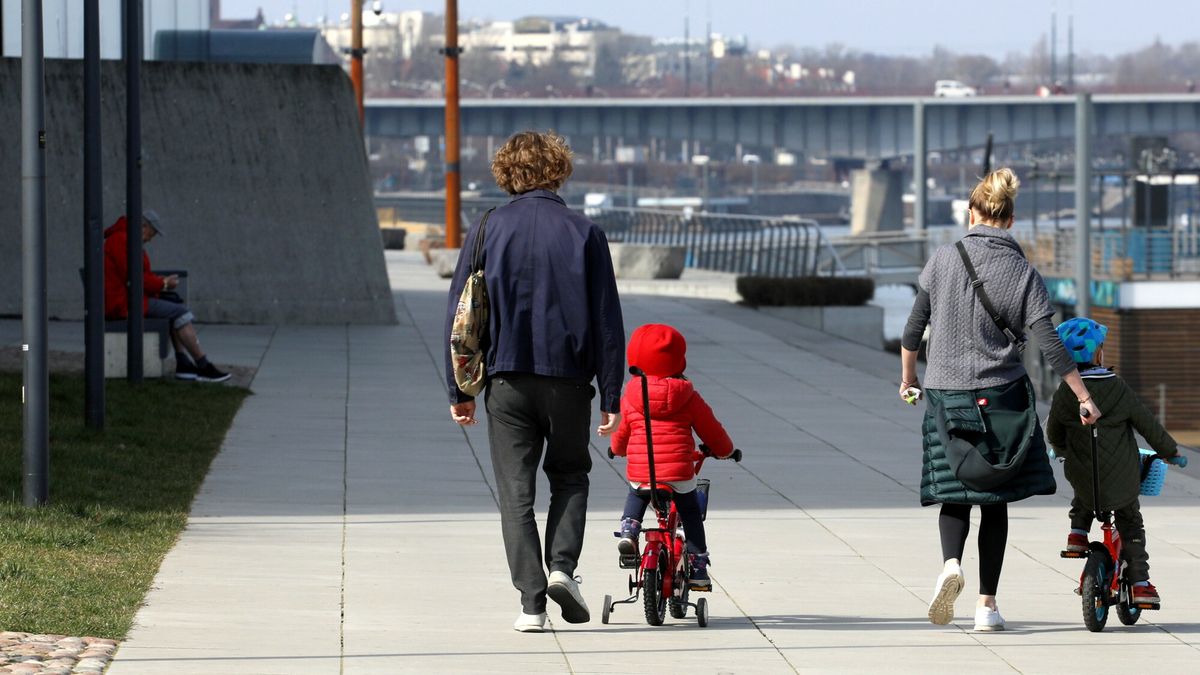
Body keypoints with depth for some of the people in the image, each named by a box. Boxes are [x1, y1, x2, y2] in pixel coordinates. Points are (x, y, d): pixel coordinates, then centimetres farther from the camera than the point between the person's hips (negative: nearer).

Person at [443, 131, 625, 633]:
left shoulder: (487, 231, 0)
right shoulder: (584, 234, -1)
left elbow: (459, 315, 1)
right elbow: (607, 319, -1)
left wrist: (459, 390, 8)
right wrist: (611, 396, 4)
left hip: (506, 380, 0)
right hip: (569, 379, 0)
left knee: (516, 493, 5)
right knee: (570, 476, 20)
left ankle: (531, 601, -2)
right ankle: (562, 565, -2)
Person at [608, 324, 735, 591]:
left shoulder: (630, 399, 4)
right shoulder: (689, 398, 1)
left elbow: (619, 442, 13)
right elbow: (714, 434, 9)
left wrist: (619, 450, 38)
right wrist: (724, 450, 31)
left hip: (639, 475, 1)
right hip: (680, 474, -1)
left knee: (636, 497, 34)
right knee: (691, 514, 20)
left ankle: (628, 530, 10)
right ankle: (698, 568, 16)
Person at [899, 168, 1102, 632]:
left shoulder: (943, 261, -3)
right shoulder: (1023, 273, -4)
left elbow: (913, 328, 2)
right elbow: (1049, 343, -9)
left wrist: (908, 378, 18)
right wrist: (1084, 397, -4)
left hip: (945, 394, 0)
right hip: (1001, 397, 0)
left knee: (955, 491, 12)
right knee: (994, 498, 9)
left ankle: (951, 563, -18)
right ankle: (987, 605, 5)